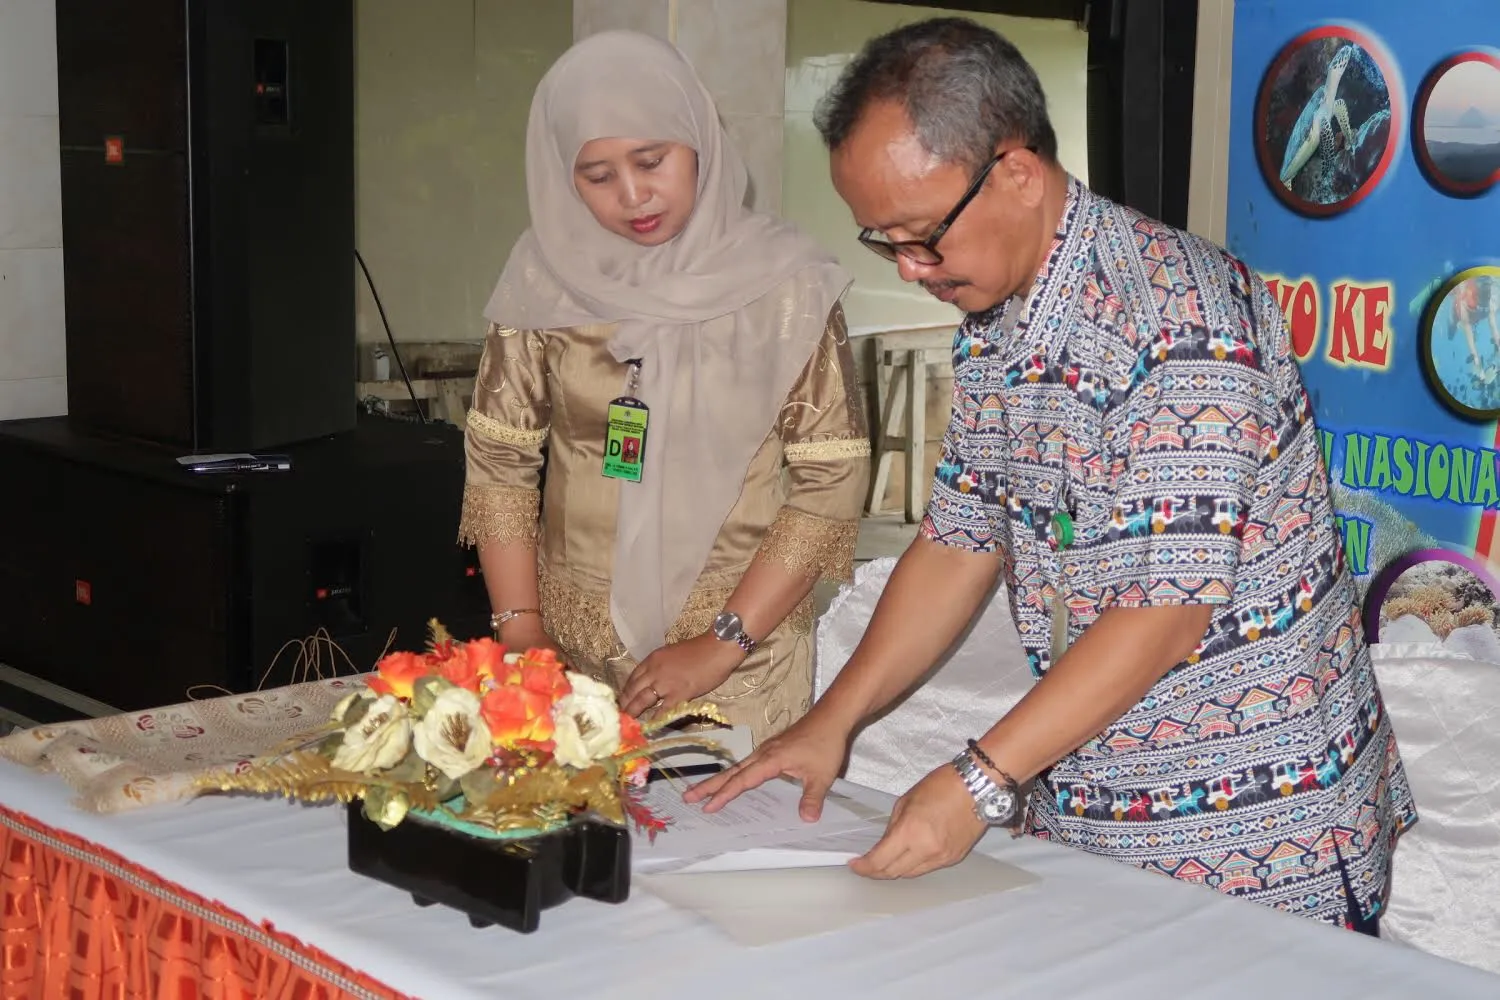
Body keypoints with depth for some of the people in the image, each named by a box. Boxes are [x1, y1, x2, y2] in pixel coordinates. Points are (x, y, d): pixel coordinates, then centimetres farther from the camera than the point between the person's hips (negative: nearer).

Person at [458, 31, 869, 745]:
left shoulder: (785, 283, -9)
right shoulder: (547, 275, -2)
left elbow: (832, 482, -9)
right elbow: (498, 460, 3)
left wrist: (721, 646, -12)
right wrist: (520, 630, -4)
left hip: (740, 655, -2)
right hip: (571, 650, 2)